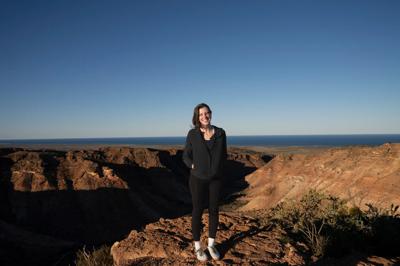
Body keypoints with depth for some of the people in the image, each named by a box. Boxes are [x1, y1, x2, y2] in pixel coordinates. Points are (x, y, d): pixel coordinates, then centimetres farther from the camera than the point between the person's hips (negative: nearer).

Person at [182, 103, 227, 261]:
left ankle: (211, 245, 29)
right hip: (198, 178, -2)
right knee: (198, 211, 7)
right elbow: (186, 156, 1)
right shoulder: (192, 134, -7)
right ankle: (197, 247, 23)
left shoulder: (220, 133, -2)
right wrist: (193, 167, -13)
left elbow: (224, 155, 8)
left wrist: (219, 170, -4)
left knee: (213, 210, 10)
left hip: (216, 178, 2)